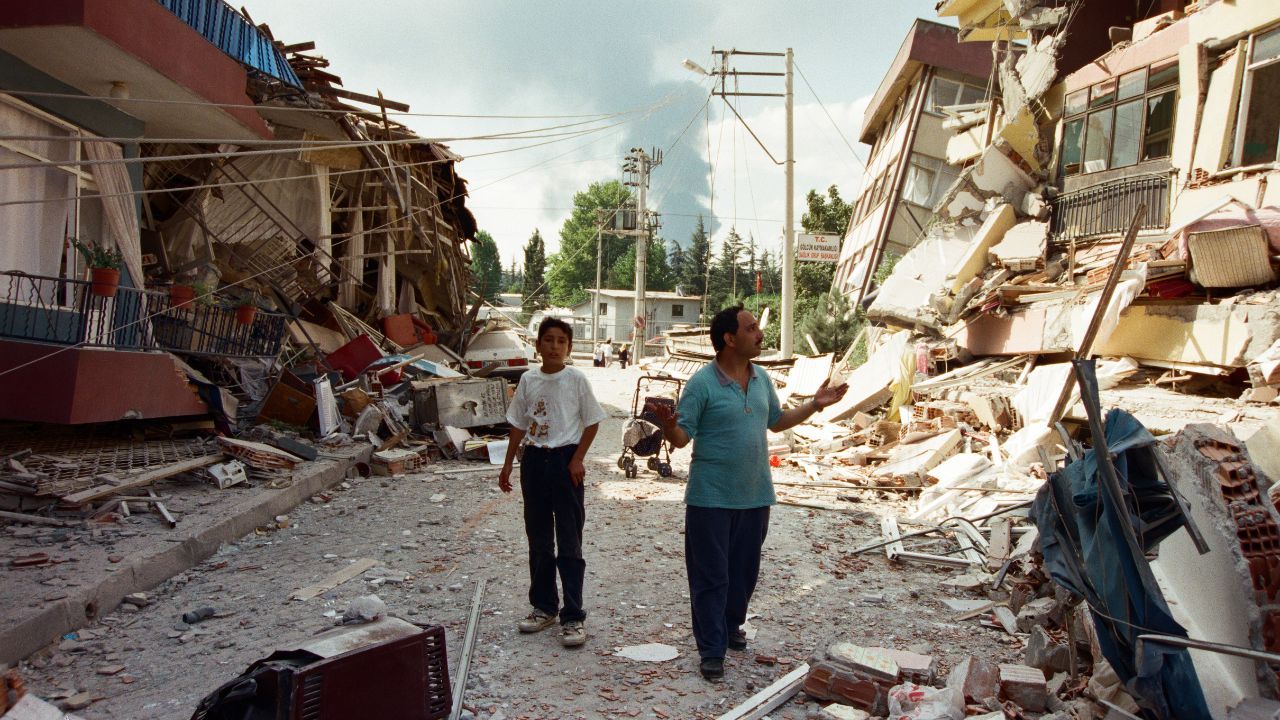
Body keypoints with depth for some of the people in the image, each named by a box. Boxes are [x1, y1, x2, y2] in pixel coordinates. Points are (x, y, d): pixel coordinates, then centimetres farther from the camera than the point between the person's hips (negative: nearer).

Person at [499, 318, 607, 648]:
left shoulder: (576, 379, -6)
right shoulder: (528, 380, 4)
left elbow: (592, 422, -1)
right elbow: (518, 425, 11)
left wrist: (577, 459, -9)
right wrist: (507, 464, 10)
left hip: (565, 460, -4)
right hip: (534, 460, 4)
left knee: (569, 543, -1)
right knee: (538, 540, 13)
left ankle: (573, 617, 5)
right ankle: (544, 607, 27)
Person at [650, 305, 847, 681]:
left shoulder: (761, 378, 7)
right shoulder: (702, 383, -13)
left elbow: (776, 421, 22)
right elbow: (682, 436, -13)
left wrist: (815, 405, 18)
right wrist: (667, 424, -35)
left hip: (755, 495, 6)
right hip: (711, 497, -6)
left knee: (744, 570, 17)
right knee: (710, 576, 2)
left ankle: (731, 626, 38)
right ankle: (712, 650, 11)